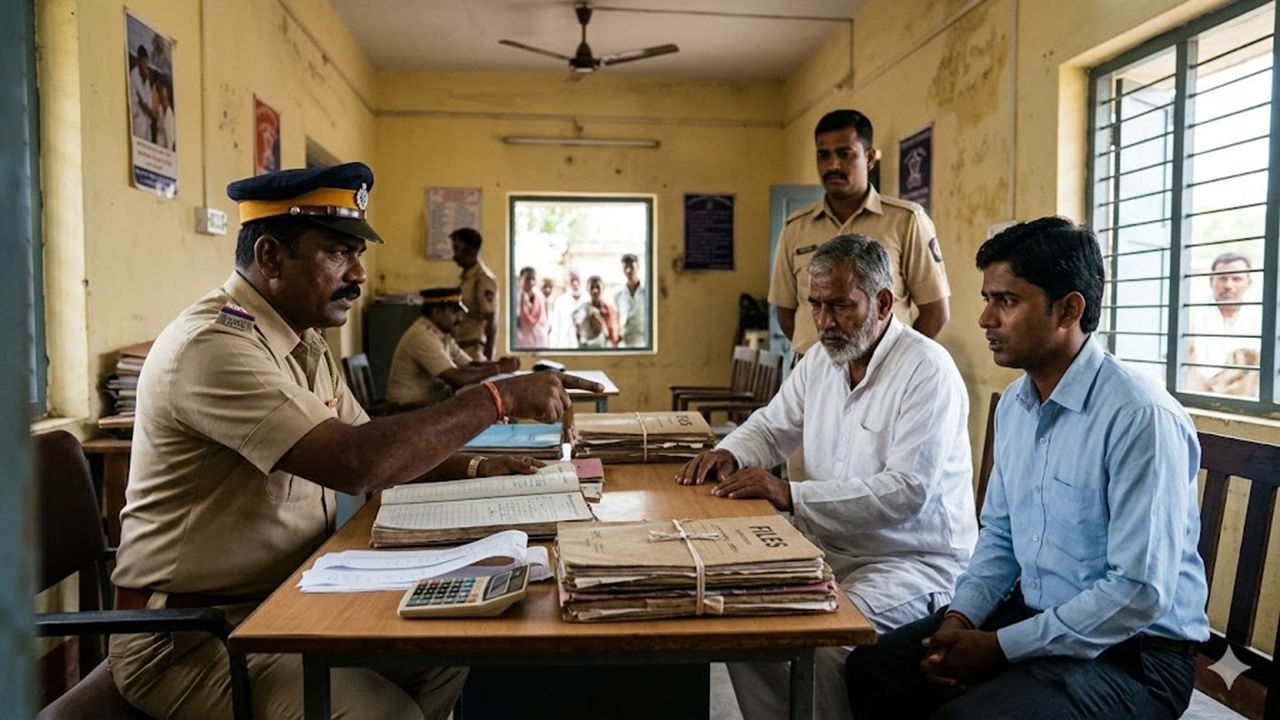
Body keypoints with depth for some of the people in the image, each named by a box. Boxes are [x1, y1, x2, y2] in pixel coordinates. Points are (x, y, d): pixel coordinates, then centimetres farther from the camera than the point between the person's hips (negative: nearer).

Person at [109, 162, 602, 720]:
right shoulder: (212, 346, -24)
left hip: (283, 601, 9)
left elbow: (375, 450, 13)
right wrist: (500, 397, -26)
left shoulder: (303, 345, 7)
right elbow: (356, 463, -34)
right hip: (189, 638, -8)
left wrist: (474, 469, -3)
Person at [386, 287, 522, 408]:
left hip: (432, 401, 9)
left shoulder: (442, 334, 10)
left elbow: (468, 364, 7)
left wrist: (498, 364, -11)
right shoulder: (422, 336, -20)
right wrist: (498, 369, -19)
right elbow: (456, 377, -26)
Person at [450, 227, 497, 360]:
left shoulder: (483, 278, -13)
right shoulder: (466, 277, 13)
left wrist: (488, 354, -17)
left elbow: (491, 320, -16)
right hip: (463, 345, 8)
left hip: (474, 347, -8)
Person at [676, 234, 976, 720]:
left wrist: (791, 496, -30)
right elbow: (771, 426, 18)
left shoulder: (928, 371, -17)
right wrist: (728, 454, -5)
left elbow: (907, 492, -25)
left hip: (917, 563, -7)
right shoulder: (821, 360, 7)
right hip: (833, 549, 7)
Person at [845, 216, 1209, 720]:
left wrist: (1001, 647, -18)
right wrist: (960, 618, -4)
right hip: (1030, 615, 7)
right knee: (872, 669, -2)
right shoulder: (1014, 404, 4)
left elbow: (1140, 593, -23)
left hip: (1134, 650, -7)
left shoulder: (1142, 417, -21)